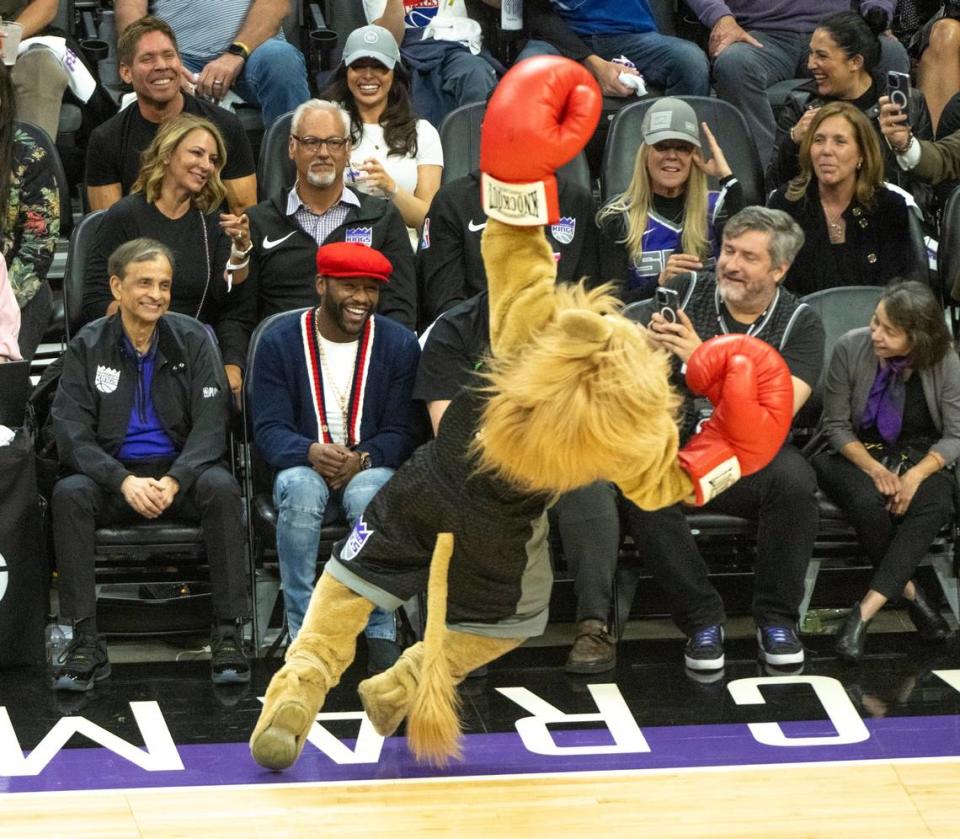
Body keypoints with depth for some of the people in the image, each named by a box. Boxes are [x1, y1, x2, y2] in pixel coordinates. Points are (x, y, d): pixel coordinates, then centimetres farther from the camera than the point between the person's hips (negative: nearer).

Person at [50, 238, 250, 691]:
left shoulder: (192, 339, 2)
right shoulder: (87, 347, 2)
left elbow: (210, 425, -5)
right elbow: (72, 433, -6)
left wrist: (175, 480, -24)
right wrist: (124, 481, -23)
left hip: (181, 470, 0)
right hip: (112, 472, 0)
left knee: (220, 487, -32)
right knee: (69, 493, -31)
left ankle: (227, 633, -28)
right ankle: (86, 641, -29)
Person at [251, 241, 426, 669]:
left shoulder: (399, 343, 2)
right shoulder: (280, 340, 0)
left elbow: (404, 431, -2)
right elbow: (269, 429, -6)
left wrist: (362, 459, -23)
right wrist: (312, 452, -29)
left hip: (372, 469, 0)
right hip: (304, 469, 0)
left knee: (369, 491, -36)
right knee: (299, 488, -37)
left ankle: (381, 634, -28)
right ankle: (303, 633, -32)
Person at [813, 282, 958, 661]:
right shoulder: (850, 349, -14)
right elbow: (836, 425, -5)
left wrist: (916, 475, -24)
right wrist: (874, 469, -20)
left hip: (922, 457, 1)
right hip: (859, 454, -1)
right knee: (868, 502, -36)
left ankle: (866, 611, -37)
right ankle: (910, 593, -15)